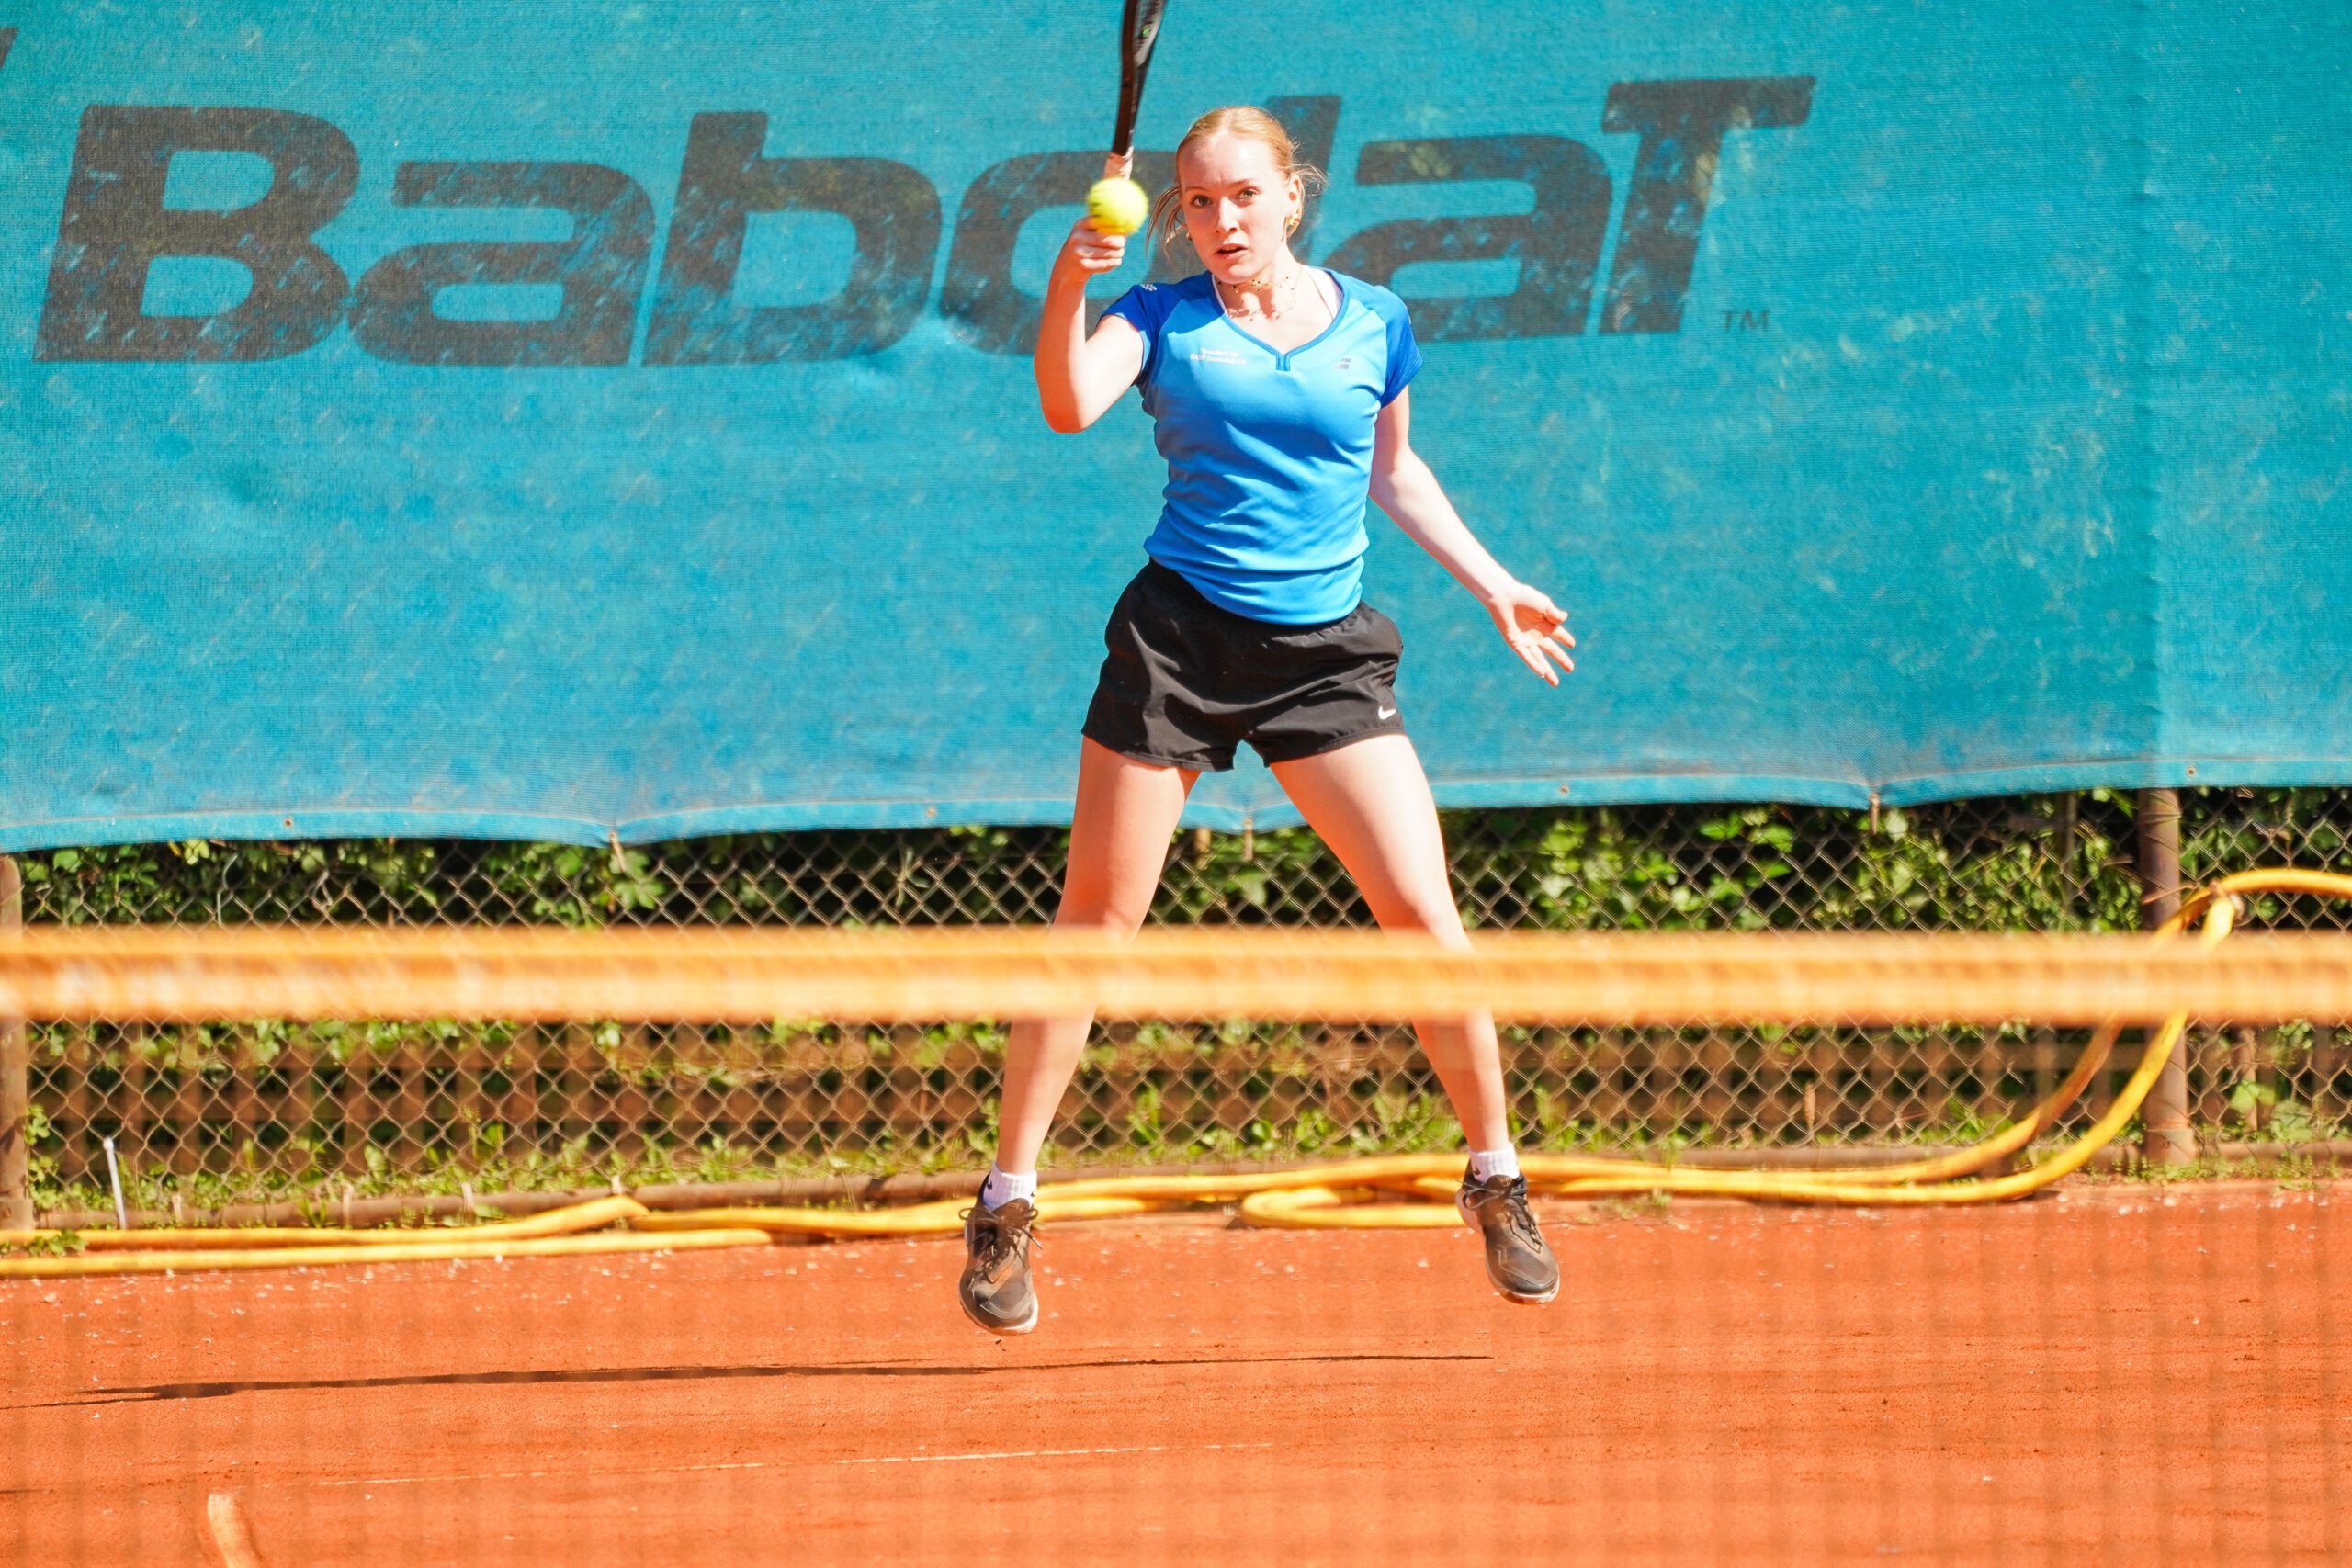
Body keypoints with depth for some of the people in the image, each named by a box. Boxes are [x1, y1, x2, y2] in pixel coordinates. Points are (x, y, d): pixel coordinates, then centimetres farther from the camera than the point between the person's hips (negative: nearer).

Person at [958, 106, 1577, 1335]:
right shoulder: (1163, 320, 0)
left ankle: (1495, 1179, 11)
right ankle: (1006, 1205, 7)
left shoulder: (1372, 323, 7)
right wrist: (1071, 282, -34)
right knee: (1097, 917, 0)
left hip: (1323, 654, 1)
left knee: (1425, 916, -7)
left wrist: (1491, 586, 22)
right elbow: (1070, 405, -19)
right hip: (1179, 635, -1)